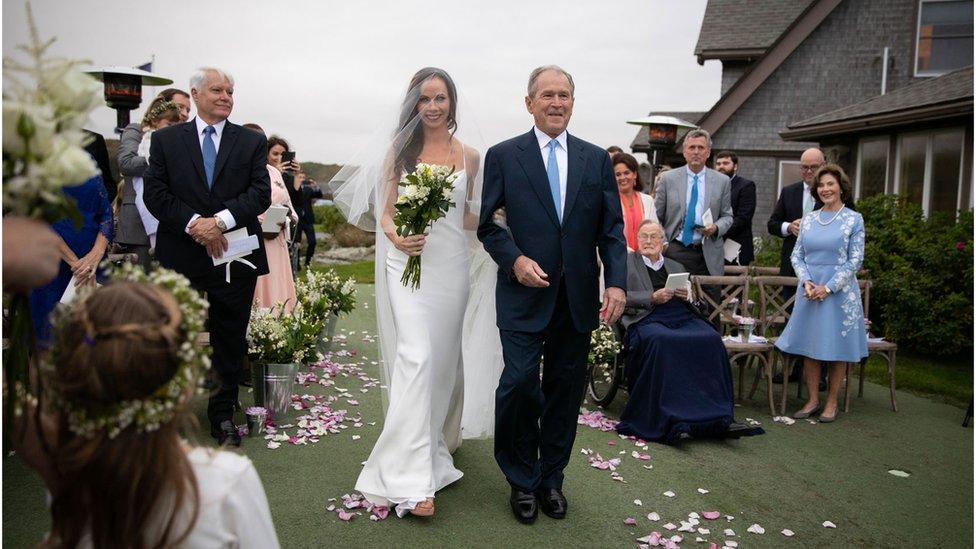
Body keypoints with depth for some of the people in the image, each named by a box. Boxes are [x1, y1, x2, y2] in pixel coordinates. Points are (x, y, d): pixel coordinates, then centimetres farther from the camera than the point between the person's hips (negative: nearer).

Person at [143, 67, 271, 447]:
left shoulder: (252, 141, 7)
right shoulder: (166, 139, 7)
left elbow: (261, 193, -3)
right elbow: (155, 193, -1)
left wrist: (221, 221, -17)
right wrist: (193, 224, -15)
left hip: (235, 256, 0)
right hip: (182, 257, 0)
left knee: (230, 342, 8)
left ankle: (223, 415, 22)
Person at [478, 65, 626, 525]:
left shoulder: (597, 159, 9)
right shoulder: (503, 156, 3)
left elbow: (612, 229, 7)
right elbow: (487, 223, 2)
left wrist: (616, 282, -5)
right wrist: (515, 259, -14)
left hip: (578, 296, 3)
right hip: (524, 292, -2)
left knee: (565, 389, 9)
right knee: (520, 382, -7)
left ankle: (551, 478, 26)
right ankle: (522, 480, 15)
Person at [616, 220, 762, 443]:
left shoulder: (676, 266, 30)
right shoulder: (626, 262, 18)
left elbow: (695, 303, 27)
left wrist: (688, 296, 3)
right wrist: (653, 297, -10)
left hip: (682, 316, 4)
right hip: (647, 318, -4)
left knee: (711, 340, -27)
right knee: (662, 342, -38)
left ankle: (717, 418, -26)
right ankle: (670, 421, -37)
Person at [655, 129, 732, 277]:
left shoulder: (722, 181, 7)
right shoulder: (669, 179, 5)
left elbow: (727, 216, 13)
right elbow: (656, 216, 8)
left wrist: (716, 228, -8)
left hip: (709, 255, 1)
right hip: (675, 250, -1)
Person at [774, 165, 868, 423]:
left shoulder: (854, 219, 0)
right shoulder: (808, 219, 9)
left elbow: (855, 260, -5)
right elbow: (796, 256, 8)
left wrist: (828, 287, -13)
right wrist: (806, 282, -9)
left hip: (839, 292, -3)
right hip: (809, 291, 3)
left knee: (836, 349, 3)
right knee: (809, 346, 5)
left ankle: (831, 403, 15)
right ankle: (812, 400, 15)